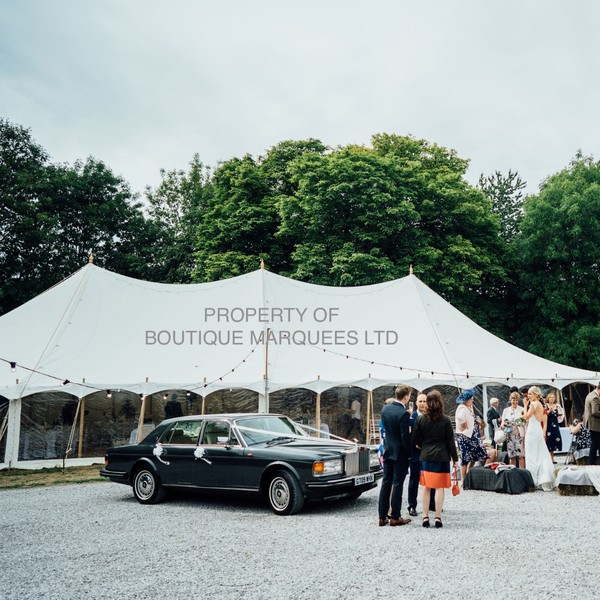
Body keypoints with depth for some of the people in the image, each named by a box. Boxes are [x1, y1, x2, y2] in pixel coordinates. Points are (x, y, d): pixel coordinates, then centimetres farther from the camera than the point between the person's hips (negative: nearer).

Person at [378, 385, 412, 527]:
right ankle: (395, 517, 9)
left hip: (387, 451, 6)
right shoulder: (403, 413, -20)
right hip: (400, 453, -6)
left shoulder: (385, 409, 0)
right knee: (397, 484, 3)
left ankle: (382, 517, 15)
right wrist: (409, 453, -6)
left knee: (386, 483, 11)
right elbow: (405, 436, -19)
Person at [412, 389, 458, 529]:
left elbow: (414, 440, 0)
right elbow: (450, 441, -5)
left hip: (425, 457, 2)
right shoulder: (445, 421, -7)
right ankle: (438, 517, 4)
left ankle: (425, 517, 11)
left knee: (426, 487, 10)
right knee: (439, 487, 4)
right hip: (441, 457, -2)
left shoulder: (420, 419, -2)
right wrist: (455, 458, 3)